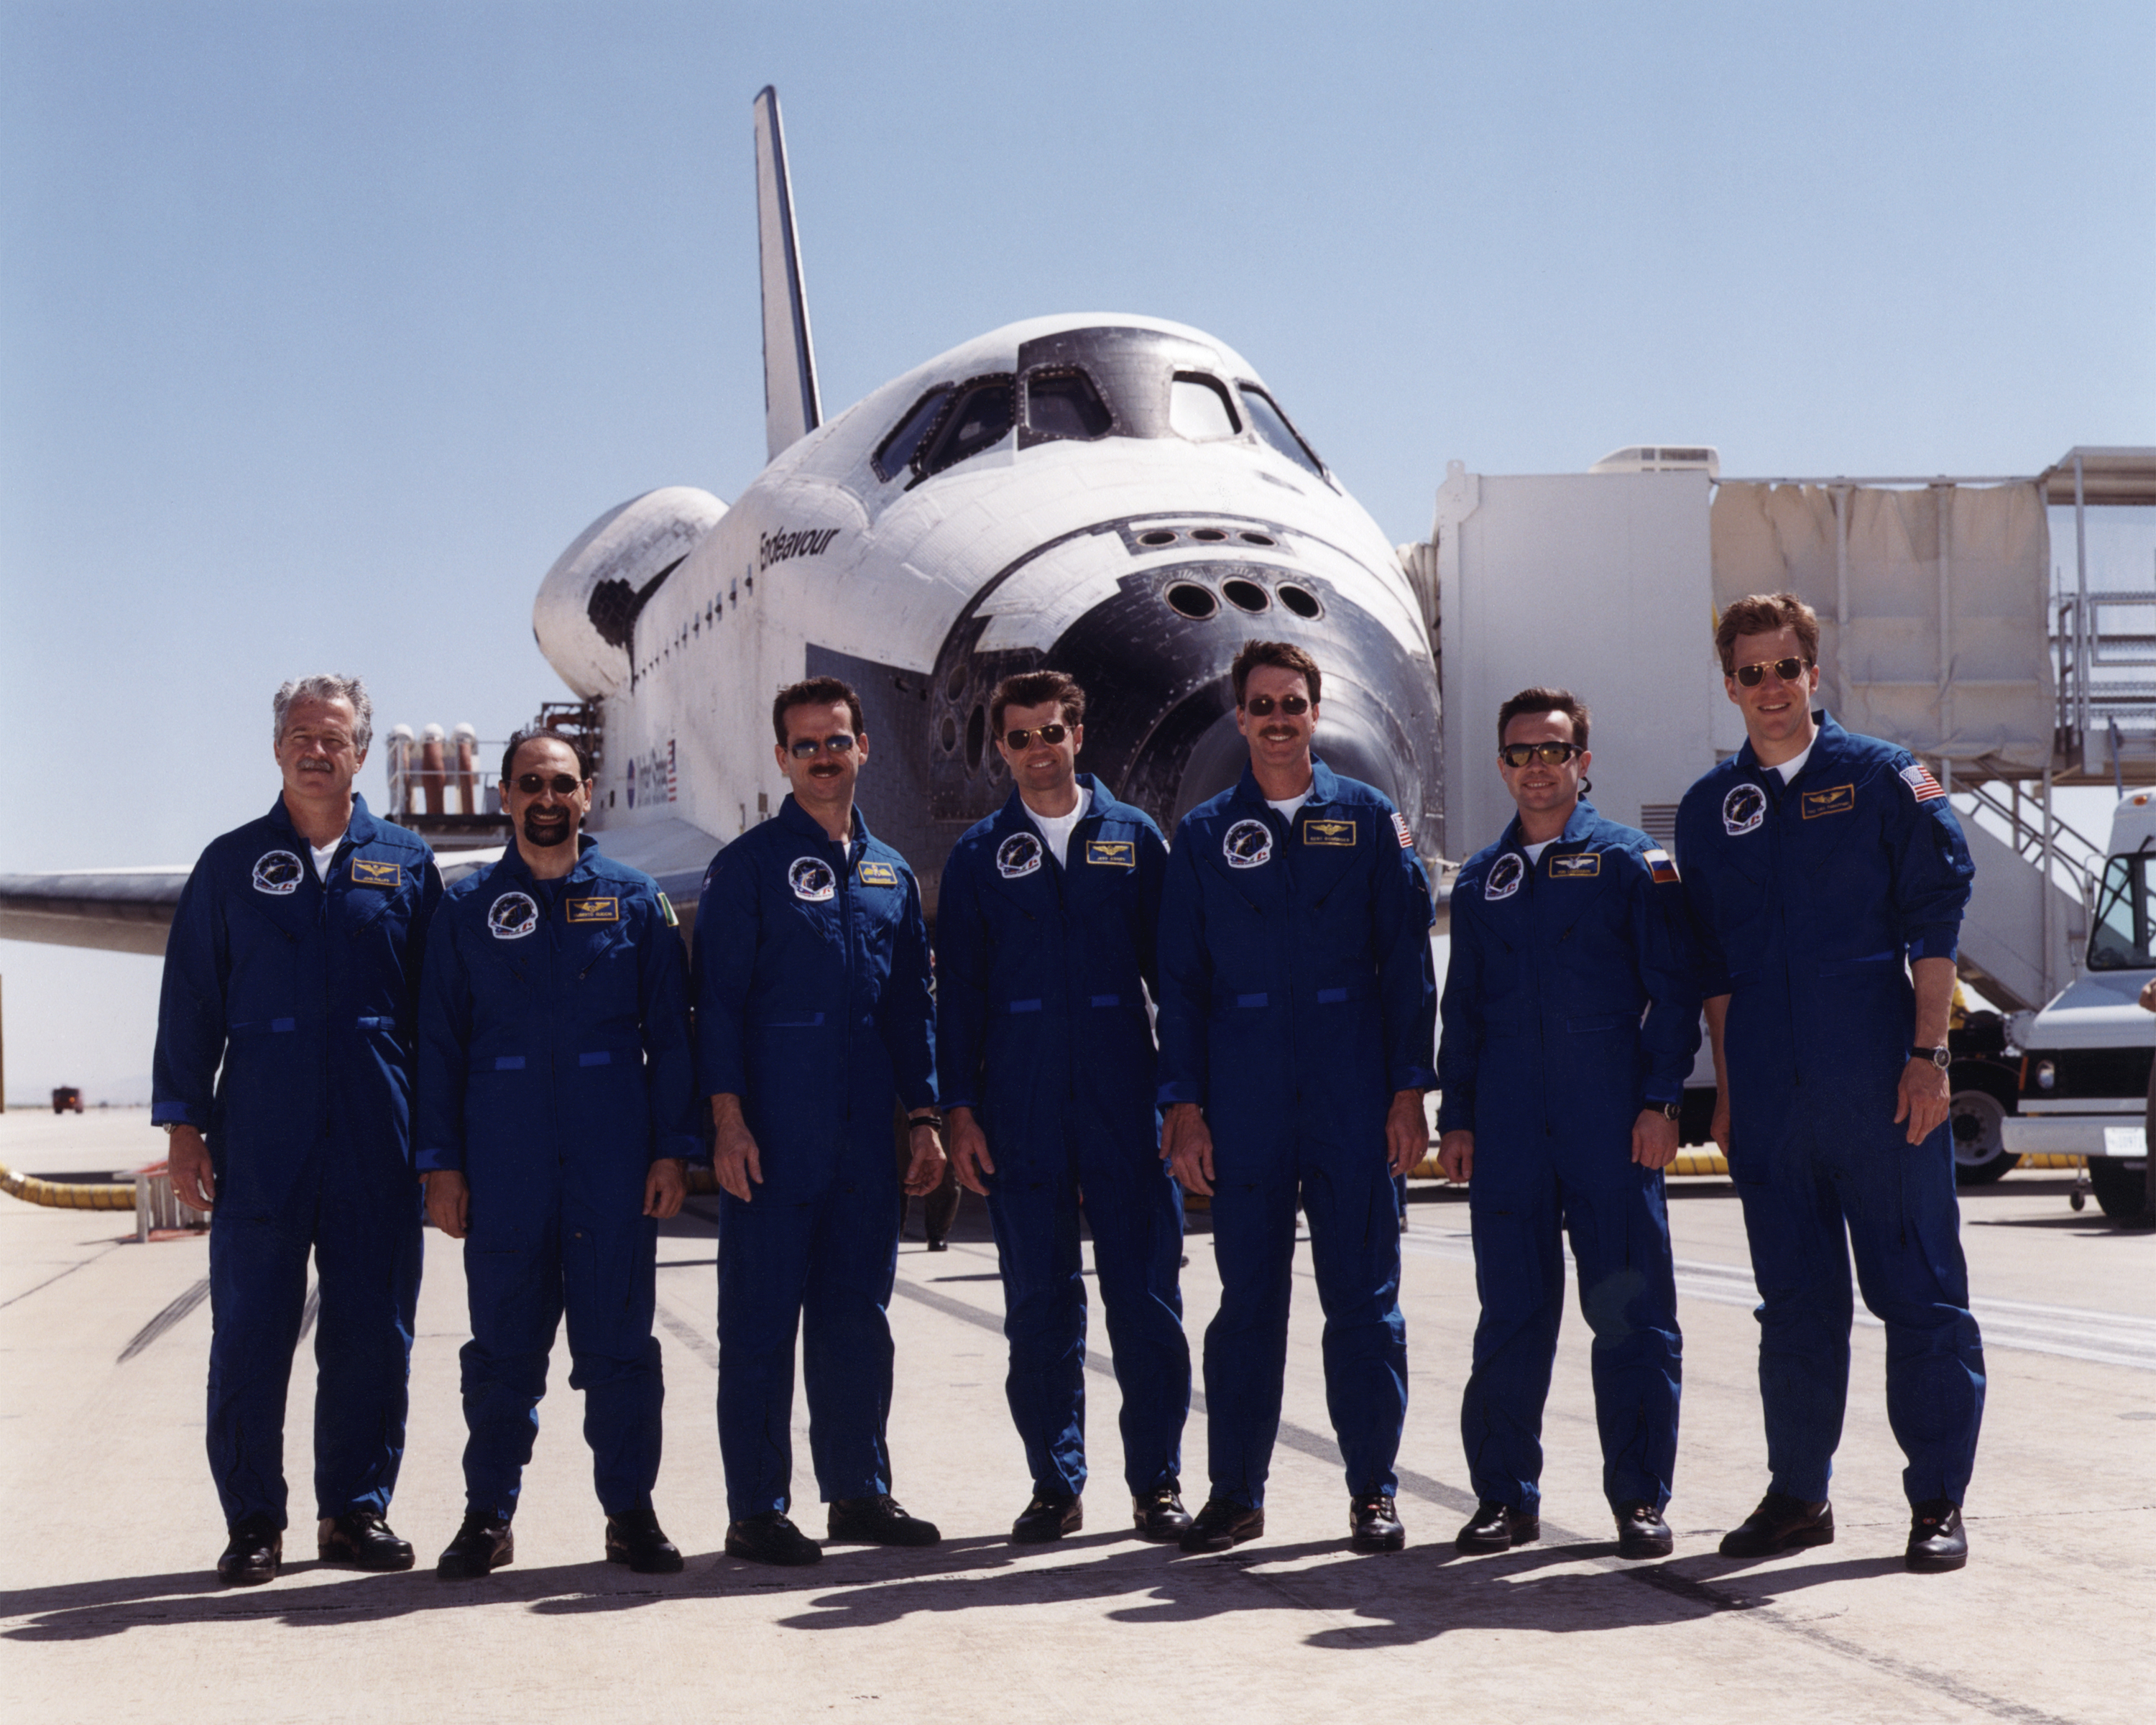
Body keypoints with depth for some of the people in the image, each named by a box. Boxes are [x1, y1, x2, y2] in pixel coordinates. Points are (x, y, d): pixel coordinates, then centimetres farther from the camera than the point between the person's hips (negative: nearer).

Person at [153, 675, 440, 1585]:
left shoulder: (404, 863, 10)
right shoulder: (231, 864, 9)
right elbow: (189, 1000, 8)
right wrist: (183, 1123, 0)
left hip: (377, 1140, 1)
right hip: (260, 1135, 0)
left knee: (373, 1331, 3)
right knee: (250, 1328, 1)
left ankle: (357, 1509, 14)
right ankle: (252, 1521, 10)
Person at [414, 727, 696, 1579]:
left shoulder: (636, 901, 7)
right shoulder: (467, 907, 8)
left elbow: (670, 1036, 6)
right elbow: (440, 1042, 7)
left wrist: (673, 1150, -1)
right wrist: (440, 1163, 1)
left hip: (614, 1160, 0)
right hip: (502, 1163, 0)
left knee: (619, 1339, 2)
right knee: (502, 1344, 5)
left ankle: (631, 1511, 12)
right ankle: (488, 1514, 14)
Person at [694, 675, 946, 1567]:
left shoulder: (889, 872, 14)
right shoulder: (748, 865, -1)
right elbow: (717, 999, -5)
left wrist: (923, 1117, 11)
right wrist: (728, 1118, -13)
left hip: (864, 1141, 5)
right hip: (773, 1138, -5)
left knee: (858, 1317, 10)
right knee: (760, 1320, -1)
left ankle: (860, 1491, 19)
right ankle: (757, 1509, 5)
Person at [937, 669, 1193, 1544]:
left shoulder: (1133, 838, 8)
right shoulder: (979, 856, 9)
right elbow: (957, 990, 8)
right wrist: (959, 1109, 0)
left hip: (1126, 1103, 0)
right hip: (1021, 1111, 1)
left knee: (1146, 1297, -1)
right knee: (1039, 1305, 4)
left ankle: (1156, 1480, 9)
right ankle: (1055, 1484, 13)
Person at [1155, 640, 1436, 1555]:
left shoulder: (1368, 819, 7)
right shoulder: (1203, 835, 9)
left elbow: (1407, 961, 4)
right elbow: (1181, 979, 8)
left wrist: (1410, 1089, -2)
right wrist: (1182, 1103, 0)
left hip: (1353, 1098, -1)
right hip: (1244, 1102, 1)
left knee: (1363, 1296, 3)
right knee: (1247, 1296, 5)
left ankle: (1372, 1489, 11)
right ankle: (1235, 1490, 13)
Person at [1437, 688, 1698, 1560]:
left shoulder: (1630, 861, 5)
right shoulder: (1481, 879, 16)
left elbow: (1674, 988, 1)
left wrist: (1659, 1099, -8)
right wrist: (1454, 1116, 10)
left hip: (1610, 1112, -3)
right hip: (1508, 1121, 3)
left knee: (1629, 1307, -2)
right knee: (1511, 1309, 5)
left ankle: (1639, 1497, 7)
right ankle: (1505, 1494, 12)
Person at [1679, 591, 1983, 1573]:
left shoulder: (1883, 779, 2)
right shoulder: (1708, 809, 12)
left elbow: (1936, 921, -2)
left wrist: (1928, 1055, -9)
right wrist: (1726, 1088, 11)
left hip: (1880, 1086, -3)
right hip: (1770, 1095, 3)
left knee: (1919, 1291, 0)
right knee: (1794, 1300, 9)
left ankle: (1938, 1501, 7)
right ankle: (1798, 1494, 19)